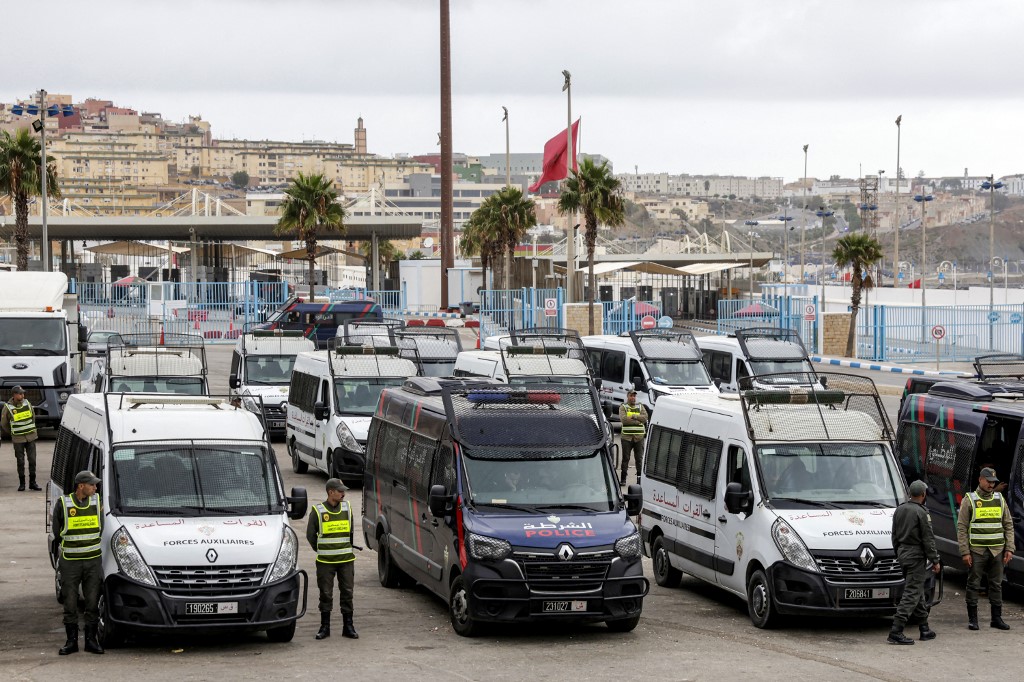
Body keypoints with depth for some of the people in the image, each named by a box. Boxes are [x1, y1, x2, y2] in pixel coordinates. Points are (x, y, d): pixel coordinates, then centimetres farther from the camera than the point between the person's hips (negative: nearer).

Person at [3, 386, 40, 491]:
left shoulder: (27, 404, 0)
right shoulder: (8, 407, -10)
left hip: (31, 437, 3)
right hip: (18, 439, -3)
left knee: (32, 460, 3)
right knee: (20, 461, 2)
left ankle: (32, 482, 11)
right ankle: (21, 483, 13)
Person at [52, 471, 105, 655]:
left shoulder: (97, 501, 2)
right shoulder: (63, 504, -7)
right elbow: (56, 532, 4)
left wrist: (93, 547, 9)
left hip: (93, 560, 2)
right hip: (70, 562, -2)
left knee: (93, 603, 2)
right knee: (70, 603, 2)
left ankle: (91, 640, 11)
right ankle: (71, 641, 11)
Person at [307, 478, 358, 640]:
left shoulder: (347, 508, 7)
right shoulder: (318, 511, -4)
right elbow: (310, 535, 5)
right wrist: (320, 551, 10)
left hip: (346, 560, 3)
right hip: (325, 561, -3)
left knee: (347, 593, 3)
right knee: (326, 594, 2)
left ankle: (348, 627, 10)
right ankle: (325, 627, 11)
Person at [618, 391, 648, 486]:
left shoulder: (640, 407, 13)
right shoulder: (623, 407, 5)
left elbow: (645, 417, -3)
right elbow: (623, 419, -12)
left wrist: (633, 416, -13)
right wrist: (638, 420, -10)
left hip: (639, 437, 2)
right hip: (626, 436, -2)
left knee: (639, 458, 1)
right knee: (625, 458, 1)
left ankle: (640, 477, 5)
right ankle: (623, 479, 4)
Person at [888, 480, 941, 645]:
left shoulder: (900, 510, 9)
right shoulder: (921, 513, -15)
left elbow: (894, 535, 16)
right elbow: (928, 539, -15)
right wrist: (935, 561, -8)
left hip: (902, 553, 8)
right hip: (916, 556, -8)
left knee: (917, 590, 17)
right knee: (911, 593, -8)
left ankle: (925, 629, 24)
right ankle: (896, 632, -15)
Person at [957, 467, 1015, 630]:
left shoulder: (1000, 499, 11)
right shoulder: (969, 500, -1)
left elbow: (1008, 525, 14)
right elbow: (961, 528, -3)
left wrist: (1009, 549, 5)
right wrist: (965, 552, -9)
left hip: (997, 550, 3)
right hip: (977, 551, -3)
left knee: (996, 584, 7)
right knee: (973, 584, 0)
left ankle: (996, 618, 14)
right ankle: (972, 619, 7)